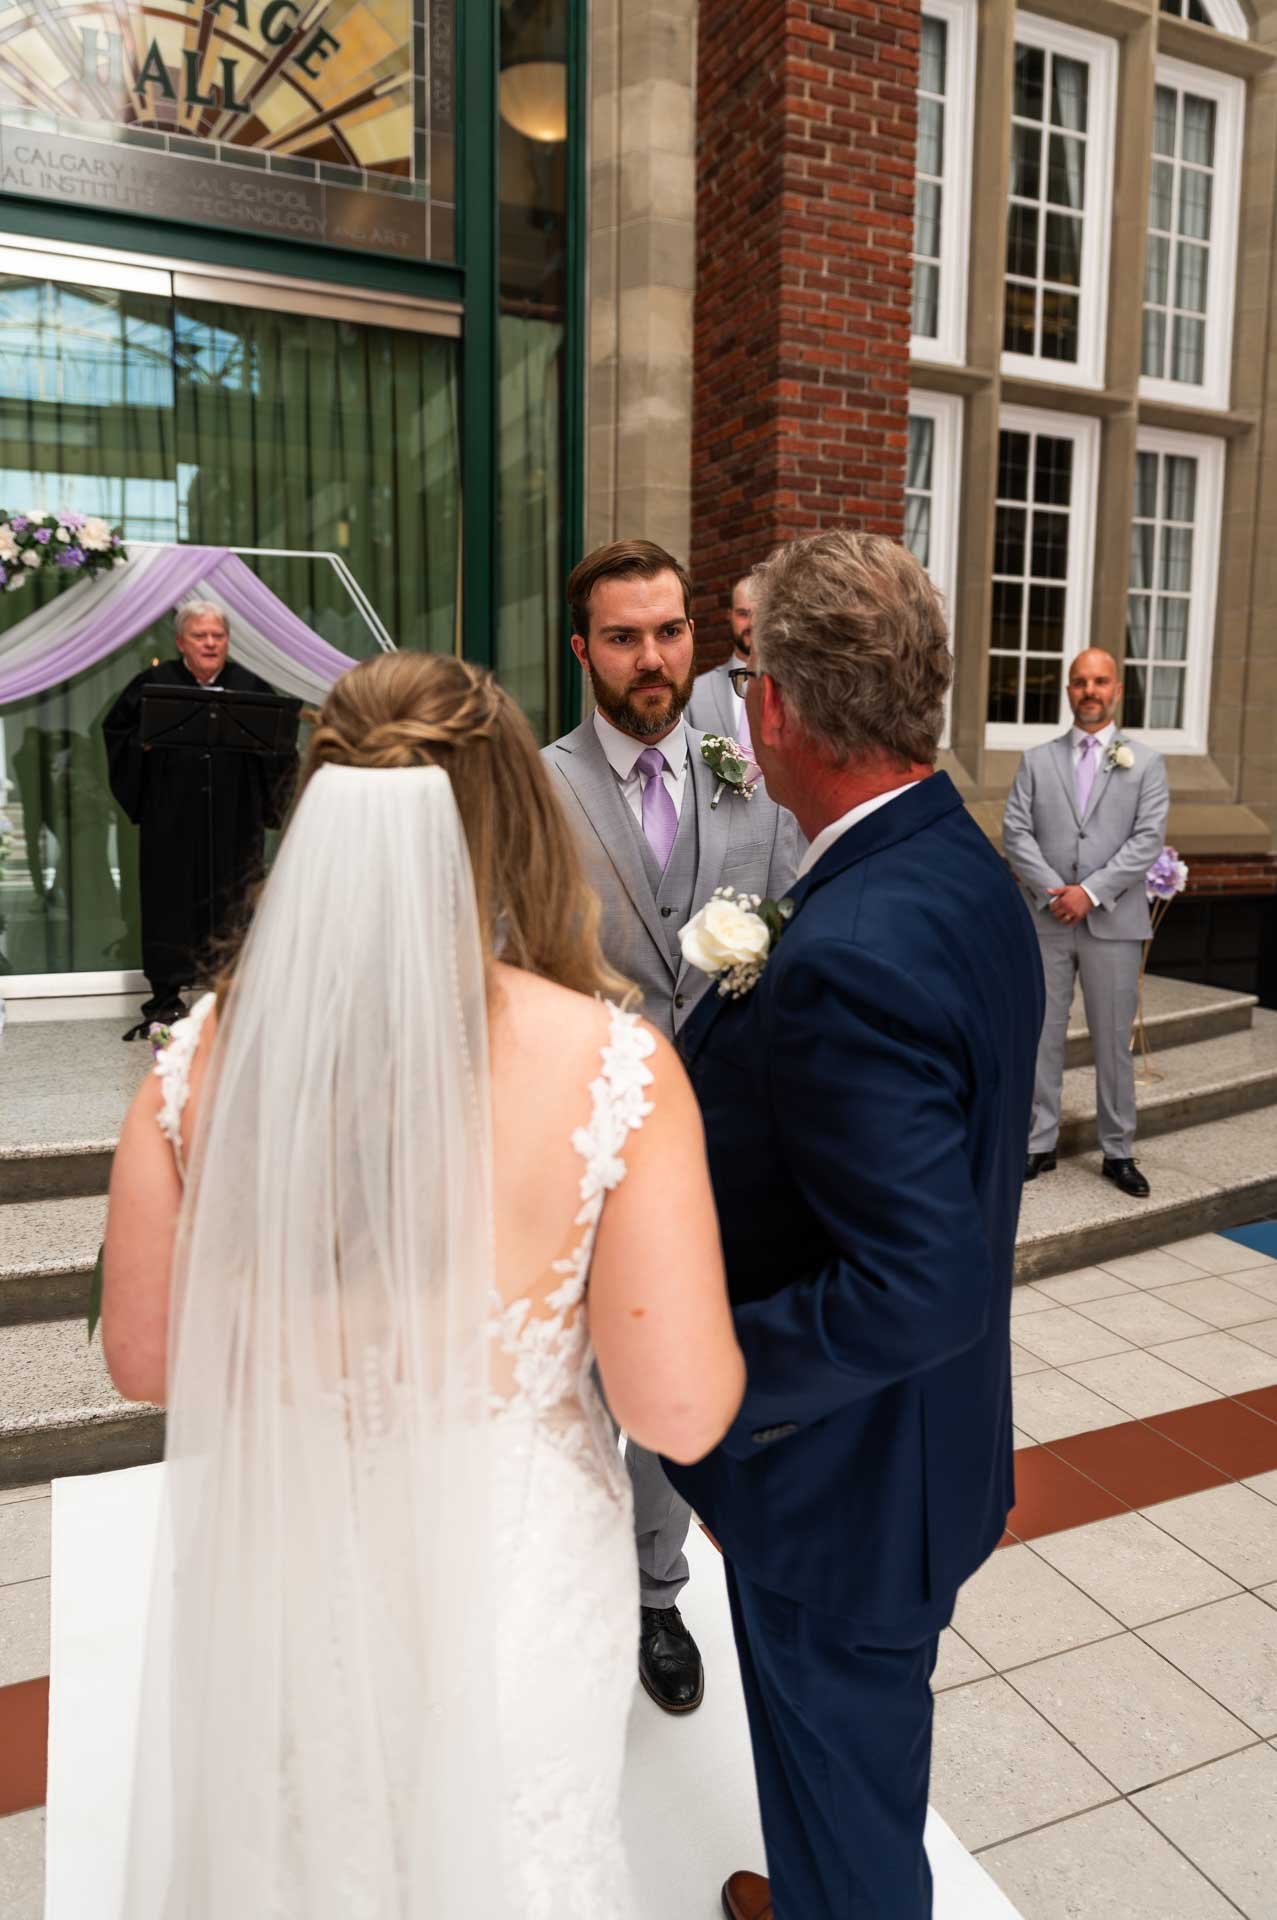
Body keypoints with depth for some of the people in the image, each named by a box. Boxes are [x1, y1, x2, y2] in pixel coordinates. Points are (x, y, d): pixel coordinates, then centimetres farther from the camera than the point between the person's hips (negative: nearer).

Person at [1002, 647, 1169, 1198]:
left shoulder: (1145, 762, 6)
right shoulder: (1036, 760, 9)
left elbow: (1148, 838, -4)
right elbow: (1016, 832, 0)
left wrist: (1091, 892, -14)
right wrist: (1054, 892, -12)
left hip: (1113, 922, -1)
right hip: (1046, 921, 1)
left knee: (1113, 1042, 5)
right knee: (1042, 1038, 5)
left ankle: (1118, 1153, 16)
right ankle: (1040, 1146, 15)